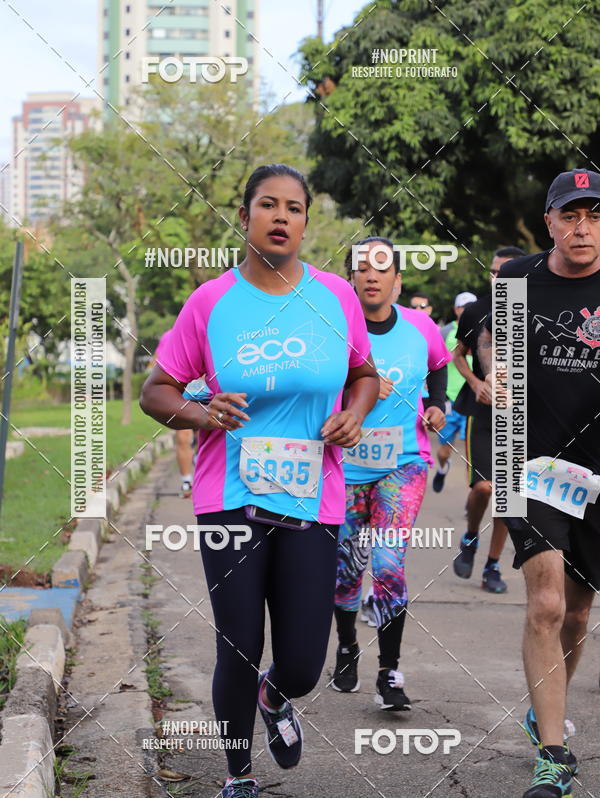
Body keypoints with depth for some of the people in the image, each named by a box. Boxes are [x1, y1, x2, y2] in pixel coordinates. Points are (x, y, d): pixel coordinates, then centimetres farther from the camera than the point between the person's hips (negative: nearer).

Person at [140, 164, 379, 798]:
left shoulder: (336, 296, 3)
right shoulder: (210, 302, -2)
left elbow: (364, 374, 19)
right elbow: (155, 392, 4)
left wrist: (354, 416, -2)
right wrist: (201, 415, -16)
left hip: (311, 502, 2)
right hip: (231, 501, -1)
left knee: (302, 666, -1)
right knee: (237, 654, 1)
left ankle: (275, 699, 39)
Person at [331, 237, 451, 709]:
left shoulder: (421, 328, -1)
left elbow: (439, 366, 21)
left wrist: (438, 404, 6)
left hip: (403, 464, 0)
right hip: (344, 465, 0)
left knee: (388, 564, -12)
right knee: (345, 567, 9)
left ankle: (390, 673, -2)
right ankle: (347, 649, 36)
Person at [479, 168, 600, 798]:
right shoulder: (518, 278, 0)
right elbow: (490, 335, 19)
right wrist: (493, 372, -1)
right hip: (532, 462, -1)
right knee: (546, 605, -15)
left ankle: (544, 711, 40)